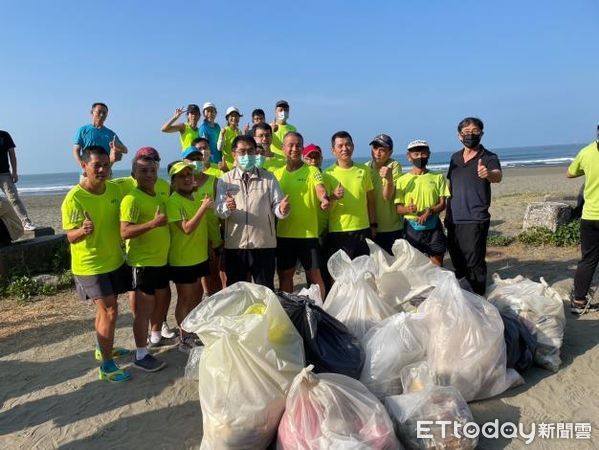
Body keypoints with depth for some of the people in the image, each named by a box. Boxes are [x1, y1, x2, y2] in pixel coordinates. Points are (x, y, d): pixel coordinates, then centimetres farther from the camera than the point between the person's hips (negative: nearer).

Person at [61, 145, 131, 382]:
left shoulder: (114, 189, -2)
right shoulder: (74, 198, -20)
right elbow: (71, 237, -22)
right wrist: (83, 230, -43)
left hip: (114, 260, 6)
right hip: (90, 265, -6)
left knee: (105, 308, 21)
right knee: (109, 311, -8)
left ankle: (104, 348, 41)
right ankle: (106, 366, 4)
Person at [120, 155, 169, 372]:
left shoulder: (160, 197, 11)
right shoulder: (131, 199, -15)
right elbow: (124, 232, -25)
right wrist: (152, 223, -33)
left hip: (161, 260, 8)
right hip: (143, 263, -8)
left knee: (161, 299, 20)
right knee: (143, 309, 0)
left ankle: (156, 336, 39)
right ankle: (141, 356, 12)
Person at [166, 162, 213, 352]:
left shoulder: (198, 196, 4)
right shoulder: (173, 202, -18)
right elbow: (187, 228, -27)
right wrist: (203, 207, -29)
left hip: (199, 256, 8)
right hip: (182, 260, -7)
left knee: (197, 295, 20)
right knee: (184, 299, 4)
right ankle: (184, 339, 17)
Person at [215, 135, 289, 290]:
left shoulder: (268, 178, 5)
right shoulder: (225, 180, 5)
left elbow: (276, 207, -1)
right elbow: (219, 210, -6)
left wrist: (282, 209, -25)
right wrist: (227, 207, -29)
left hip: (264, 245, 0)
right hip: (234, 246, 1)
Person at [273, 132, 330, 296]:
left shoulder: (312, 171, -1)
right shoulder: (277, 173, 10)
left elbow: (320, 188, -20)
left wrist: (324, 198, -40)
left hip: (308, 233, -3)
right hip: (284, 233, 3)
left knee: (314, 275, 3)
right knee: (284, 274, 13)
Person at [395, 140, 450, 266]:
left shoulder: (438, 177, 4)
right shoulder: (403, 180, 2)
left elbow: (442, 204, 2)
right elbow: (398, 208, -1)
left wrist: (430, 212, -18)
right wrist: (408, 209, -23)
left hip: (433, 227, 1)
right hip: (412, 228, 0)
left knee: (437, 265, 6)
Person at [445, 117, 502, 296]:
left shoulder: (488, 158, -7)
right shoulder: (455, 157, 10)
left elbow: (498, 176, -28)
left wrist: (488, 174, -52)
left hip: (475, 220, -6)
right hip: (454, 220, 6)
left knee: (474, 263, -6)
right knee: (458, 262, 17)